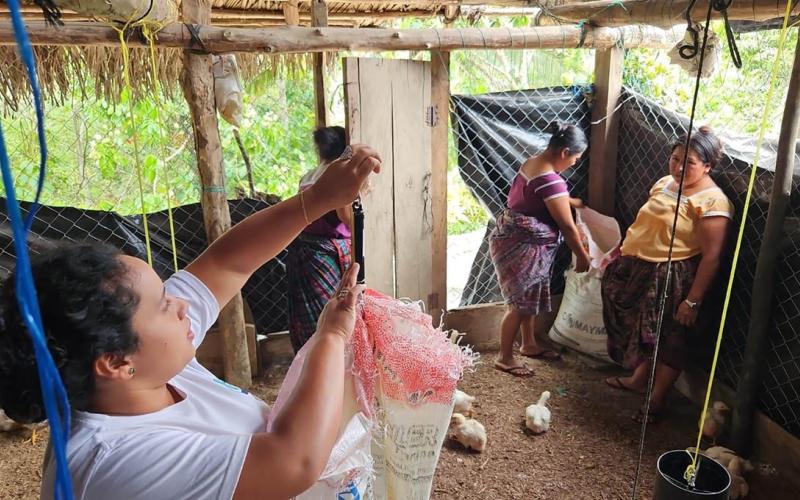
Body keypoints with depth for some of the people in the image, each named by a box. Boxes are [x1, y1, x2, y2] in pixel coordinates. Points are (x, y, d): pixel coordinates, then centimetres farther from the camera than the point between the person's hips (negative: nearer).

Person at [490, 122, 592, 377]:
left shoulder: (533, 162, 6)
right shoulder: (551, 180, -24)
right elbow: (567, 226, -17)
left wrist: (569, 201, 37)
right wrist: (582, 257, -5)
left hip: (520, 240, 10)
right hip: (521, 245, -10)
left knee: (530, 297, 21)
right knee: (520, 303, 0)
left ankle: (529, 345, 37)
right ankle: (505, 358, 13)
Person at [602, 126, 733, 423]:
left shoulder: (712, 201, -19)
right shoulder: (666, 182, 5)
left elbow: (711, 257, -20)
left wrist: (693, 301, -20)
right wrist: (622, 253, 20)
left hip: (672, 280, -7)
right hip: (639, 271, 8)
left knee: (667, 340, 8)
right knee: (640, 330, 22)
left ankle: (657, 401, 24)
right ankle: (638, 379, 43)